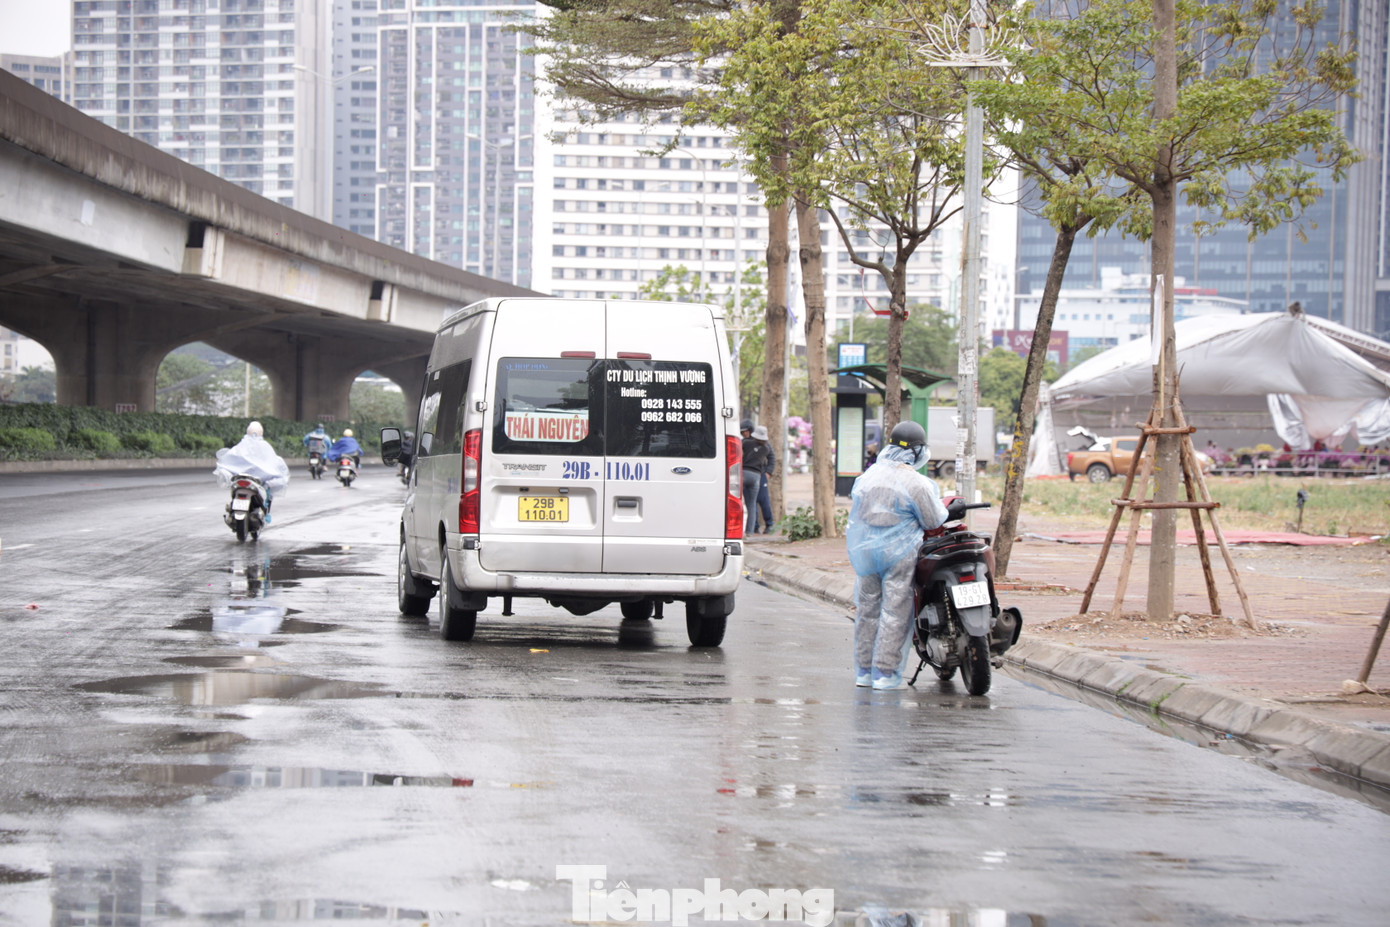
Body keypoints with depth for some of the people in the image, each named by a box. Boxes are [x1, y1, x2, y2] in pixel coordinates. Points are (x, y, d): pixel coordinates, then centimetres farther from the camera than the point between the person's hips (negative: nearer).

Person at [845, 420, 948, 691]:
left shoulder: (869, 474, 5)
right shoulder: (917, 483, -12)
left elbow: (855, 504, 14)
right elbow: (934, 521, -5)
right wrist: (942, 507, 14)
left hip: (864, 552, 6)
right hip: (899, 553, -6)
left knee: (867, 608, 12)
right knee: (895, 611, -1)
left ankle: (864, 670, 17)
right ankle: (885, 673, -2)